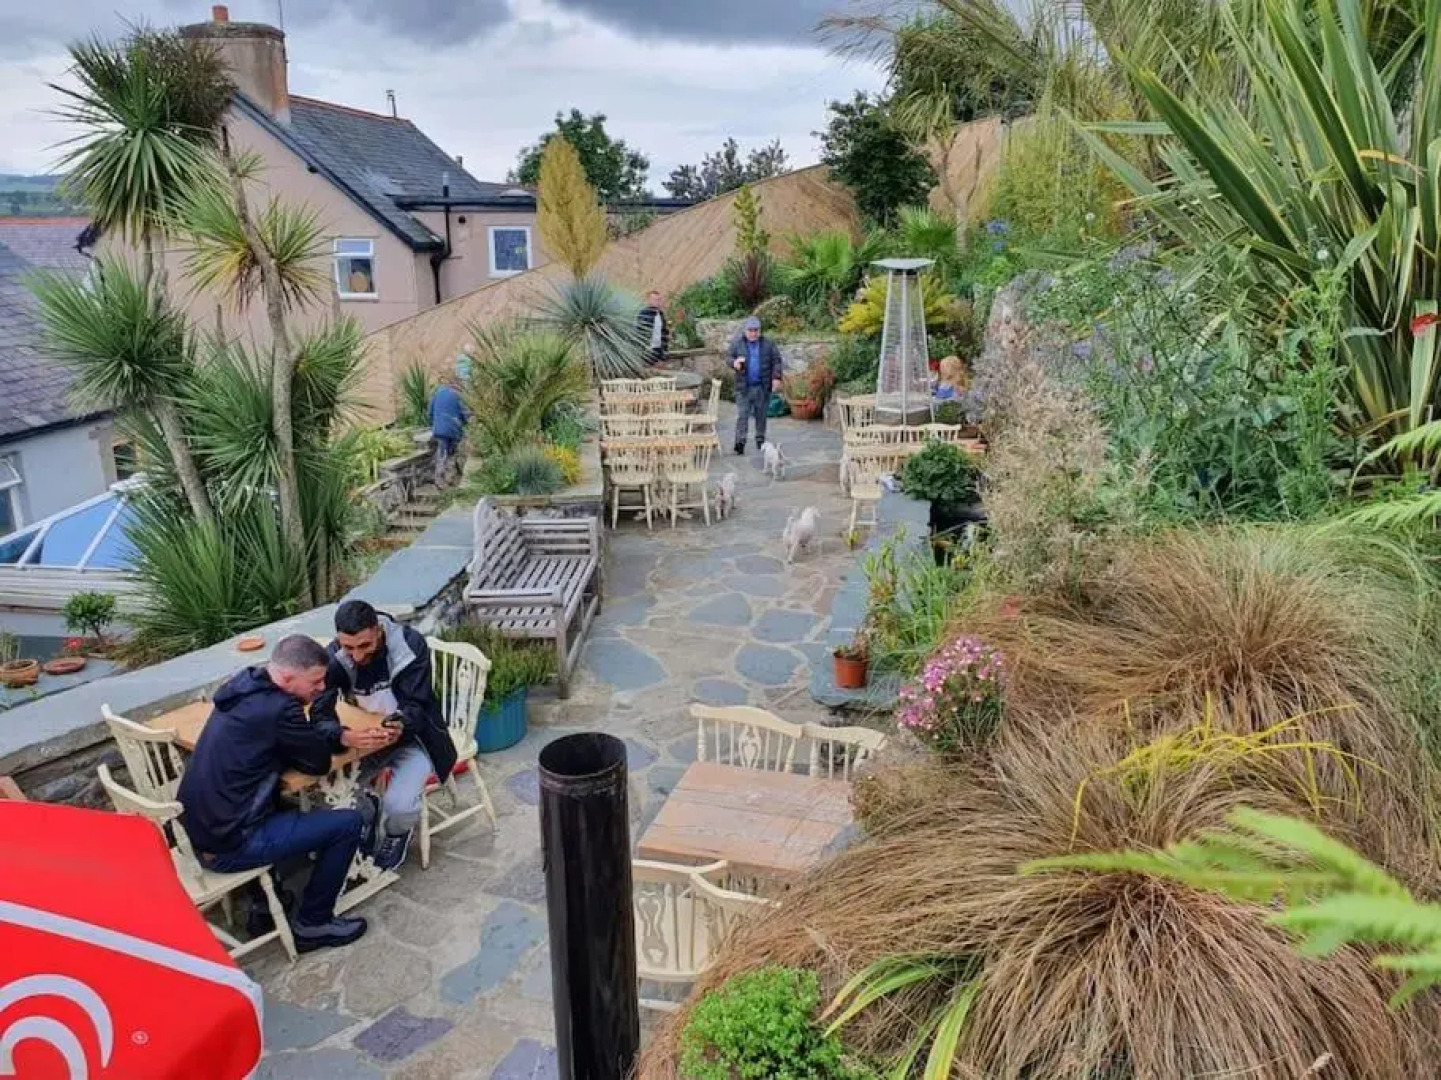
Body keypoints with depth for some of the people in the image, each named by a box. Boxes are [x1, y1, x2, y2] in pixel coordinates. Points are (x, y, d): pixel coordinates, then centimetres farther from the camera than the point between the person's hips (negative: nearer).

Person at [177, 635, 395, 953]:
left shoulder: (248, 684, 4)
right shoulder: (277, 708, -23)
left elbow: (299, 743, 13)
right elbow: (319, 762, -10)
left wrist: (344, 736, -4)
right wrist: (323, 712, 3)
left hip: (199, 830, 9)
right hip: (229, 846, -9)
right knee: (348, 823, -4)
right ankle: (312, 925, 11)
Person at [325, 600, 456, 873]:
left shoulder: (411, 645, -23)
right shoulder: (335, 655, -12)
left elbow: (415, 705, -24)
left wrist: (398, 725, -47)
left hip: (411, 738, -4)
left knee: (399, 804, -27)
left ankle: (397, 834, 12)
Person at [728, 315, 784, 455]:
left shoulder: (768, 344, 3)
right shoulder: (737, 343, 3)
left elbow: (776, 361, 3)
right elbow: (729, 357, 6)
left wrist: (776, 377, -8)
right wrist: (734, 362, -18)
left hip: (762, 387, 1)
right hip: (743, 387, -1)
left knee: (761, 415, 10)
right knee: (742, 415, -7)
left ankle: (760, 439, 23)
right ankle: (740, 441, -8)